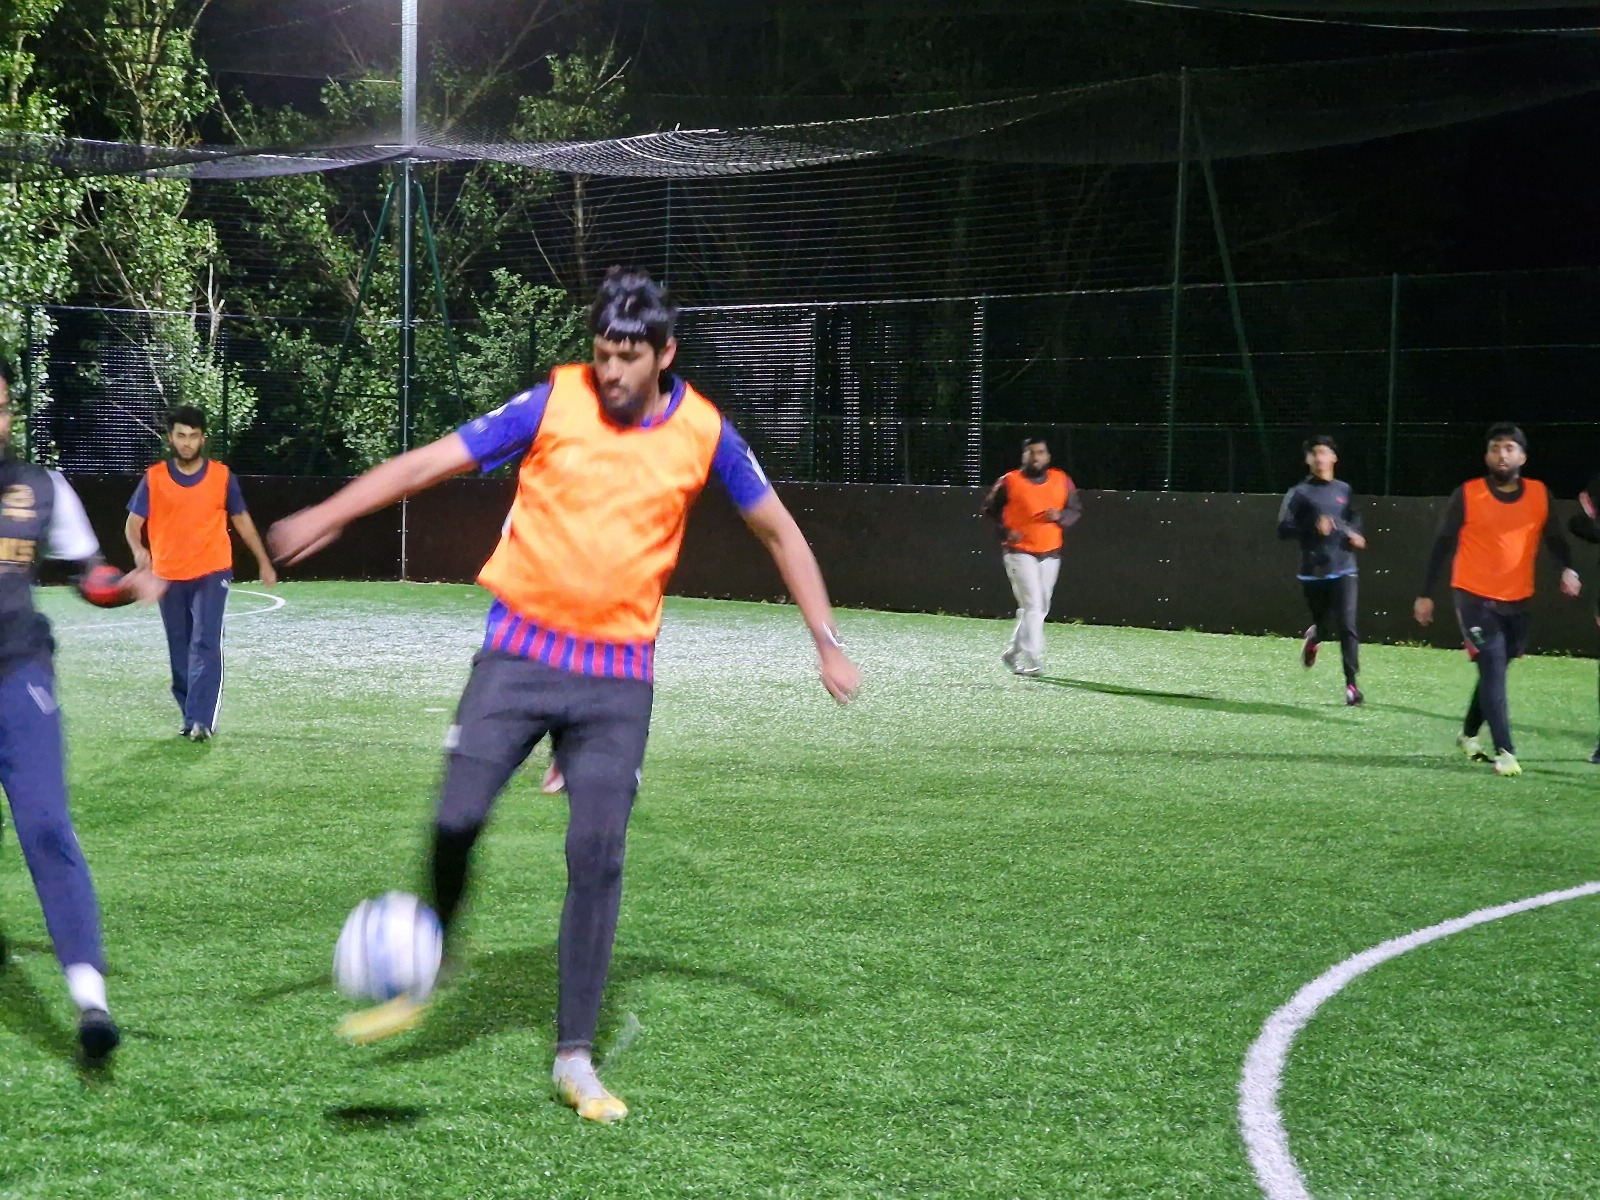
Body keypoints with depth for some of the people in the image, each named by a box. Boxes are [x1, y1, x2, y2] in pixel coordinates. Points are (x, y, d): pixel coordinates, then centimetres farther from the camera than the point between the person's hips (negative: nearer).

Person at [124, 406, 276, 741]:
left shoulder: (222, 476, 0)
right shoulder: (154, 478, 0)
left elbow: (241, 519, 12)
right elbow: (133, 522, -1)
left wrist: (264, 562, 13)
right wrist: (138, 548, -23)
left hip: (211, 573, -2)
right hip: (169, 575, 2)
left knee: (205, 645, -14)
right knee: (179, 650, 9)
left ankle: (201, 719, -18)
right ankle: (187, 713, 21)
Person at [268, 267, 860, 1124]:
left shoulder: (702, 433, -1)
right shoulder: (555, 403, -6)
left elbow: (778, 529, 11)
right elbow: (432, 462, -8)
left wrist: (826, 642, 8)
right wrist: (325, 516, -16)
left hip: (618, 676, 1)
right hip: (520, 651, -1)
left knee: (597, 858, -3)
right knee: (456, 820, -9)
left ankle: (576, 1057, 7)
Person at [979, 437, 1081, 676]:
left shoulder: (1061, 480, 5)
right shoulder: (1009, 482, -4)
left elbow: (1076, 510, 10)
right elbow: (988, 510, 4)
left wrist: (1060, 517, -12)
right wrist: (1005, 532, -12)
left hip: (1050, 555, 5)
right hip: (1019, 553, -5)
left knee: (1040, 609, 13)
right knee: (1032, 605, -15)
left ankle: (1013, 653, 29)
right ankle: (1034, 661, -18)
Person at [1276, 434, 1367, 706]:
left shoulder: (1344, 490, 10)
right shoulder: (1299, 493, -2)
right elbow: (1284, 530, -8)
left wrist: (1356, 536, 6)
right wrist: (1313, 526, -23)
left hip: (1342, 570, 1)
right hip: (1313, 572, -1)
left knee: (1347, 627, -13)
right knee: (1325, 624, 11)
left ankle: (1351, 684, -11)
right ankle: (1314, 637, 49)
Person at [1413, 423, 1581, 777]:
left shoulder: (1539, 495, 2)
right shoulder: (1467, 495, -7)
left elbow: (1555, 537, 9)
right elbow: (1442, 545, -1)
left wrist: (1568, 568, -12)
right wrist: (1425, 594, -1)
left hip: (1518, 602, 4)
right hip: (1476, 599, -4)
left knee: (1495, 671, 14)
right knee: (1493, 671, -11)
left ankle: (1469, 735, 34)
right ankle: (1505, 751, -11)